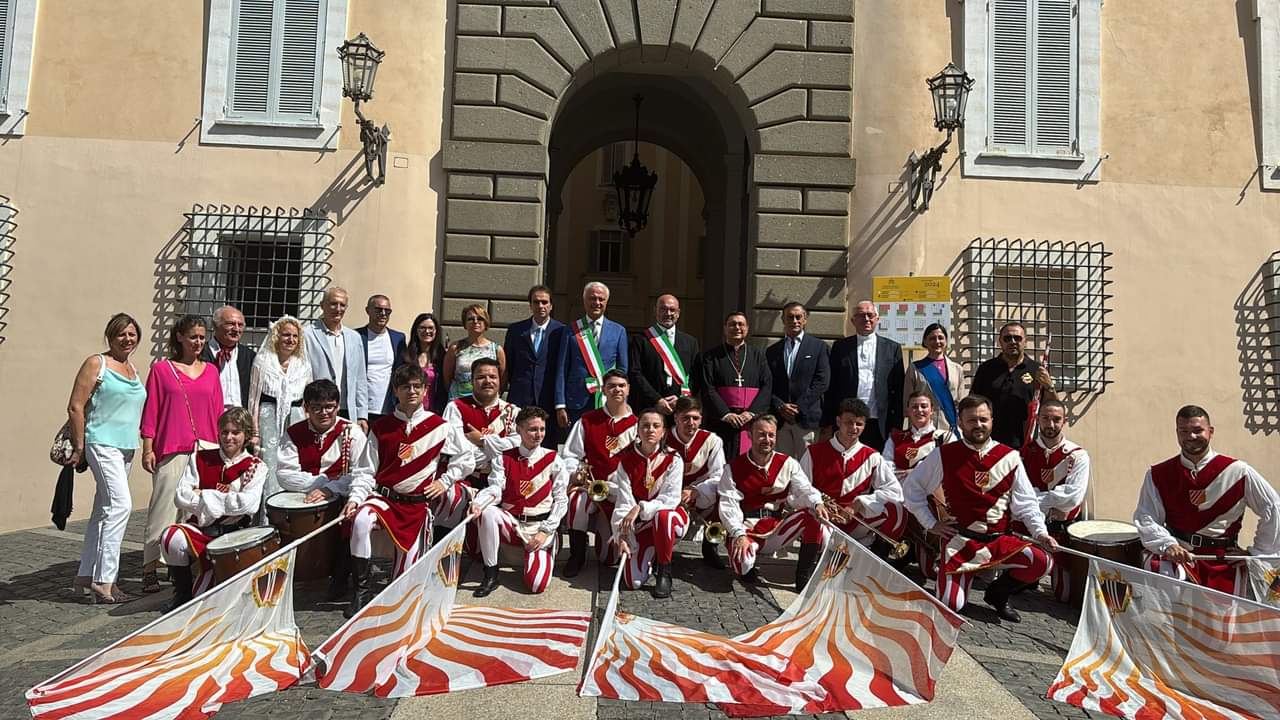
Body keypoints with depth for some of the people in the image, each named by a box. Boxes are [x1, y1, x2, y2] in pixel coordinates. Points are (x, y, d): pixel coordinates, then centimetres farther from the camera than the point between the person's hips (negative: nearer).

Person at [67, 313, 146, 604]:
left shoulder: (133, 369, 16)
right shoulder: (96, 364, -5)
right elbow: (75, 407, -8)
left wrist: (144, 447, 18)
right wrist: (79, 447, -9)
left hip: (127, 448, 8)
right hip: (102, 444, -8)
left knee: (103, 512, 12)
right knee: (120, 504, -17)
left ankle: (86, 576, 21)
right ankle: (104, 581, -13)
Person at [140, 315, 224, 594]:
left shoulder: (211, 371, 13)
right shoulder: (161, 369, 5)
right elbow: (150, 411, 3)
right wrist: (147, 448, -1)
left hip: (207, 449, 3)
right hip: (171, 451, -3)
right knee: (165, 506, -3)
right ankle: (150, 568, 5)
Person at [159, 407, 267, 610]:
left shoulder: (255, 467, 2)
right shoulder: (200, 459, 10)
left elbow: (248, 504, -15)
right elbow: (181, 497, 0)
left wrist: (204, 496, -9)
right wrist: (223, 498, -8)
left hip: (234, 531, -2)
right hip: (200, 527, 2)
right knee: (172, 536, -28)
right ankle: (182, 593, -4)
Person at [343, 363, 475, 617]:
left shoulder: (439, 427, 1)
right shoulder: (381, 428, 5)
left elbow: (467, 458, 10)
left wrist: (444, 481, 1)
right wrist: (355, 498, -12)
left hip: (419, 503, -1)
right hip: (384, 497, 1)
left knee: (407, 576, -10)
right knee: (361, 519, -34)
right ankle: (361, 588, -17)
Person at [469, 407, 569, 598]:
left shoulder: (553, 460, 1)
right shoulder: (504, 458, 5)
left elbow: (561, 500, 0)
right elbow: (495, 489, -8)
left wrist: (545, 532, -10)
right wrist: (478, 502, -31)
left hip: (541, 525, -2)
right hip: (511, 523, 2)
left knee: (536, 584, -20)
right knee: (488, 512, -32)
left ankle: (544, 553, 17)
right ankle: (491, 575, -17)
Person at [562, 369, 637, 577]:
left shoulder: (636, 425, 3)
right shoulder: (587, 420, 8)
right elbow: (571, 454, 9)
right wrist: (575, 473, -13)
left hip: (620, 493, 0)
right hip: (590, 485, 1)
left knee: (607, 558, -4)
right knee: (577, 500, -38)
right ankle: (577, 556, -15)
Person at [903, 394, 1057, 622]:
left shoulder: (1009, 457, 4)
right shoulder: (944, 455, -4)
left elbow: (1025, 502, 4)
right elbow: (911, 487, 4)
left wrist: (1040, 532, -11)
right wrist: (930, 524, 0)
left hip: (999, 540, 3)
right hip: (960, 541, -3)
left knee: (1041, 562, -24)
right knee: (950, 605, -18)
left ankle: (997, 594, 6)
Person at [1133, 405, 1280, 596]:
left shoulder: (1237, 472, -4)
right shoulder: (1158, 476, -2)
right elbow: (1145, 518, -4)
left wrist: (1258, 553, 3)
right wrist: (1167, 545, -22)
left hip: (1224, 562, 1)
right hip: (1175, 556, -1)